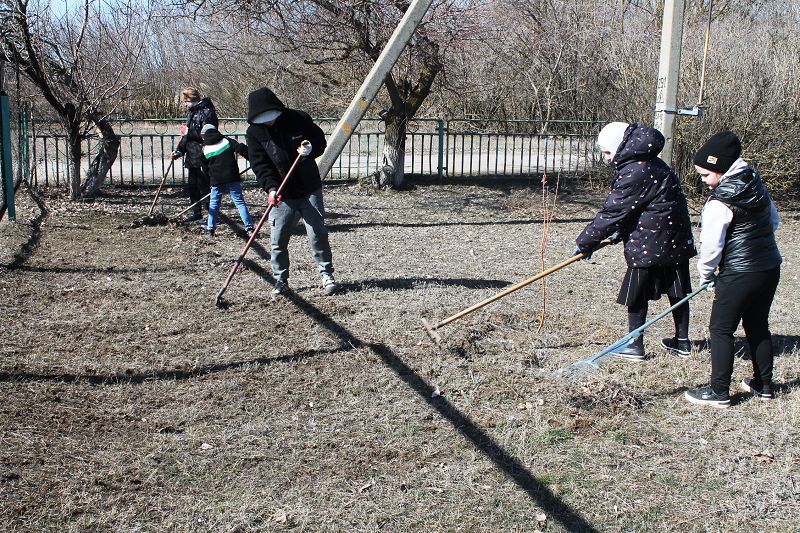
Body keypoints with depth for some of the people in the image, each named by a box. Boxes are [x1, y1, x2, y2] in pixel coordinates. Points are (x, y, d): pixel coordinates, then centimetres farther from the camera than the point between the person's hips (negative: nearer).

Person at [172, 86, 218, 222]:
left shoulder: (207, 112, -14)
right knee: (192, 185, 14)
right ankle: (197, 212, 25)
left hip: (203, 157, -9)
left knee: (205, 186, -5)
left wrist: (189, 131, -19)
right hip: (192, 157, 9)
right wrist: (179, 150, 12)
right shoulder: (191, 113, 15)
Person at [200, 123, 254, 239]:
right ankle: (249, 228, -7)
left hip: (216, 180, 1)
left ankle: (210, 229, 16)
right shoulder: (227, 140, 2)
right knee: (240, 202, 0)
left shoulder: (205, 149, 8)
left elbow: (205, 168, 14)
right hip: (232, 178, -1)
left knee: (214, 204, 15)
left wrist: (208, 182, 23)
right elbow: (241, 148, -11)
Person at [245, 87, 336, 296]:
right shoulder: (254, 132, -5)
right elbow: (259, 164, -8)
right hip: (282, 195, 1)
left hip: (309, 190, -1)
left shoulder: (299, 119, -8)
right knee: (278, 240, 1)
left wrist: (310, 150, -18)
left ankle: (327, 274, 17)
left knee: (318, 234, 0)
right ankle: (280, 281, 16)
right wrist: (271, 188, -23)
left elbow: (320, 141, 4)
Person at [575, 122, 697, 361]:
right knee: (677, 292, 15)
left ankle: (635, 346, 12)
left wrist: (585, 242, -9)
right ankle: (682, 342, 26)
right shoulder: (649, 164, 11)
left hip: (649, 244, -9)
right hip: (676, 241, 10)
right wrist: (620, 232, 13)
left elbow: (613, 211, -17)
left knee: (637, 294, 3)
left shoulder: (635, 173, -20)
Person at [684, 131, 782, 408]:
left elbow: (711, 245, -16)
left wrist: (706, 274, 0)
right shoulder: (757, 185, 5)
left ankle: (719, 392, 6)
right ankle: (763, 385, 28)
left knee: (721, 330, 2)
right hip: (770, 269, 8)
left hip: (739, 276, -8)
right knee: (758, 327, 18)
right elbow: (773, 221, 17)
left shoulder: (719, 203, -19)